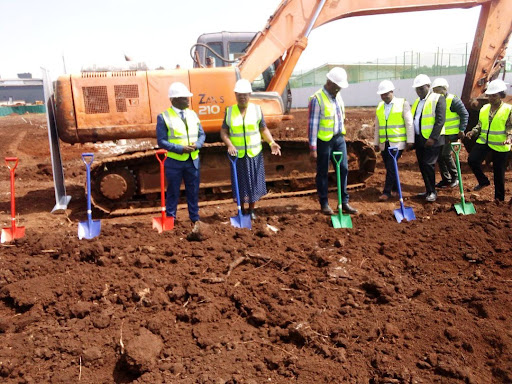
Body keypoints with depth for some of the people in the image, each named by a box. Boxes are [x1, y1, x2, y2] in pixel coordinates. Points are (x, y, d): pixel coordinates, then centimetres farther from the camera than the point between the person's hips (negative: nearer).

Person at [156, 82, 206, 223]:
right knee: (173, 192, 6)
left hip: (193, 160, 5)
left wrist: (197, 145, -11)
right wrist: (180, 149, -21)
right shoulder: (164, 117, -8)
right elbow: (161, 141, -12)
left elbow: (201, 134, 11)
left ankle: (195, 219, 27)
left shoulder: (192, 114, 9)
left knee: (193, 191, 13)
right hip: (174, 161, -5)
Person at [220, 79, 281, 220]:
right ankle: (241, 210, 25)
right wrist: (229, 145, -17)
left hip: (254, 154, 0)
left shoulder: (257, 109, 1)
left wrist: (271, 142, -12)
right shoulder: (229, 111, 0)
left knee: (254, 181, 8)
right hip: (237, 155, 0)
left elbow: (264, 129, 3)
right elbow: (223, 132, 0)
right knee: (239, 182, 8)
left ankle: (251, 209, 26)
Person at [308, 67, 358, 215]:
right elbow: (313, 124, -15)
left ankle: (344, 203, 15)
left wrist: (341, 134, 17)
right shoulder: (317, 99, -14)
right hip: (324, 140, -7)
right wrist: (313, 148, -17)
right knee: (322, 173, 4)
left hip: (339, 138, 7)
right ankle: (324, 204, 16)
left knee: (343, 169, 6)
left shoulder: (338, 96, 9)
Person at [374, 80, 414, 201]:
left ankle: (387, 192, -5)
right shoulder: (380, 106, 12)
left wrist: (410, 141, -8)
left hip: (397, 142, -5)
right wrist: (376, 143, 14)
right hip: (384, 143, 5)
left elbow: (409, 123, -4)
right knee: (389, 167, 7)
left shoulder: (403, 103, -1)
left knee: (391, 167, -11)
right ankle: (395, 188, 24)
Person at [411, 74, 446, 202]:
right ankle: (428, 191, 20)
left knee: (428, 165, -10)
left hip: (432, 140, -7)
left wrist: (433, 138, -20)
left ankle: (432, 192, 3)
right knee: (422, 166, 9)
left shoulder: (438, 99, -6)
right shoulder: (417, 101, 17)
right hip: (419, 140, 7)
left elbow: (440, 120, -14)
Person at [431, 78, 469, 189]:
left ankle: (455, 177, 7)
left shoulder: (453, 100, -12)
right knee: (439, 156, 6)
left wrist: (462, 130, -14)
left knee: (445, 154, -11)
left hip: (451, 133, -7)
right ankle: (445, 180, 17)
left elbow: (464, 114, -11)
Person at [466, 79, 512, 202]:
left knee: (499, 172, 4)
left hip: (500, 145, -4)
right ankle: (483, 181, 14)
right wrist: (473, 132, -1)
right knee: (472, 160, -12)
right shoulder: (484, 109, 8)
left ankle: (499, 198, 19)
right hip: (483, 142, 5)